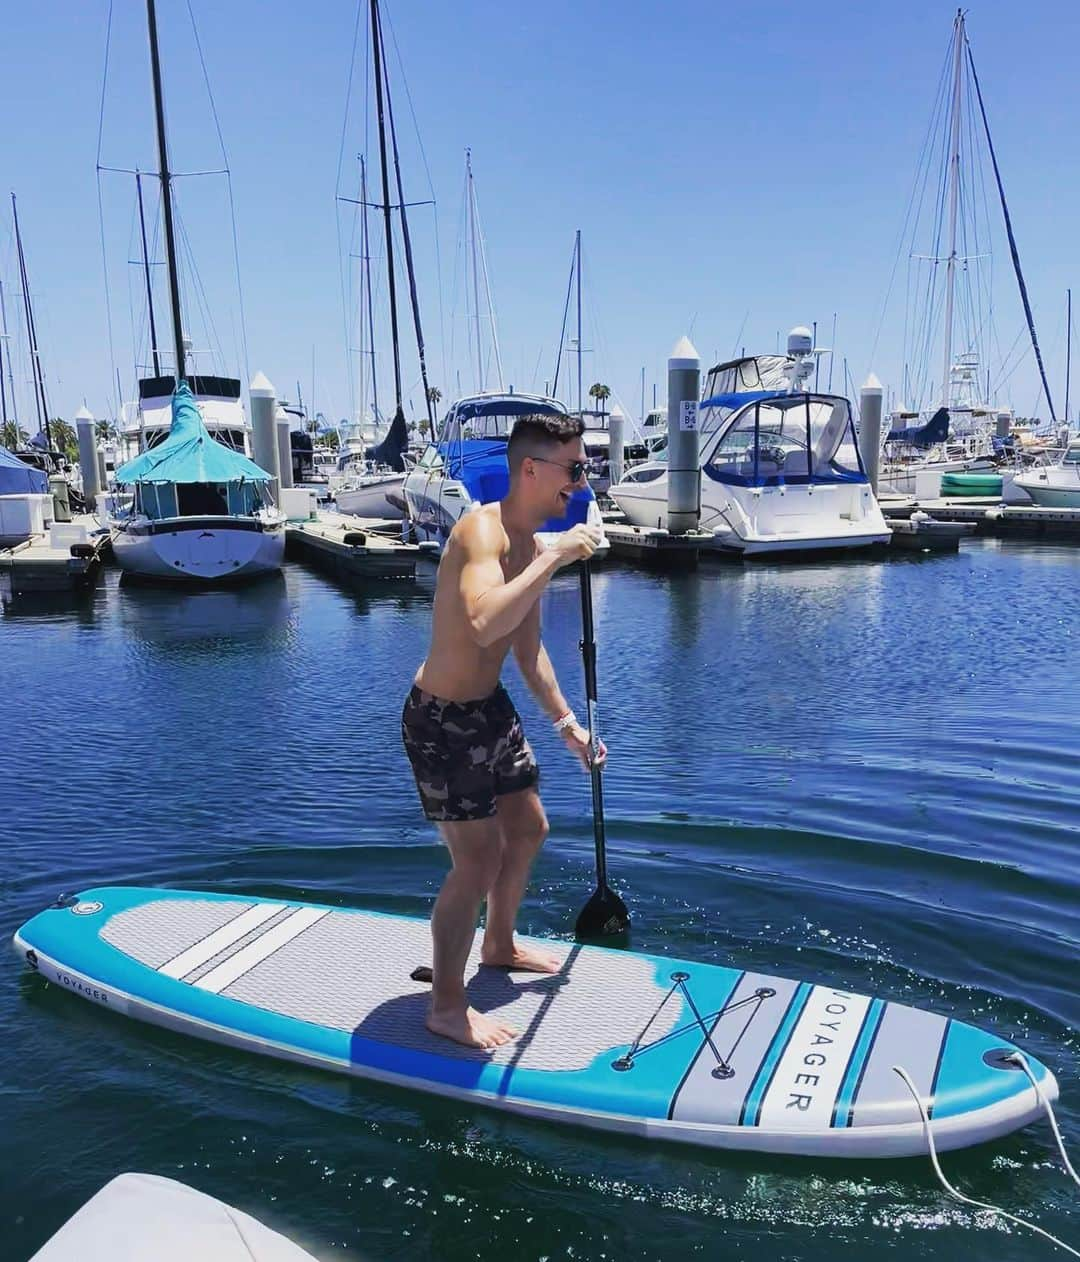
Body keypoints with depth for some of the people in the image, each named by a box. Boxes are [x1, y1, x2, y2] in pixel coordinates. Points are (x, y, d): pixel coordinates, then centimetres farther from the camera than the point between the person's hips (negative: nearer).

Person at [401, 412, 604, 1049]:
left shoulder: (533, 544, 6)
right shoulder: (483, 529, -24)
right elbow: (485, 624, -44)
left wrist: (567, 722, 15)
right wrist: (557, 557, -36)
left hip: (492, 708, 10)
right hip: (442, 718, -10)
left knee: (529, 829, 21)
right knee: (478, 862, -4)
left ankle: (500, 945, 45)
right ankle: (447, 1006, 15)